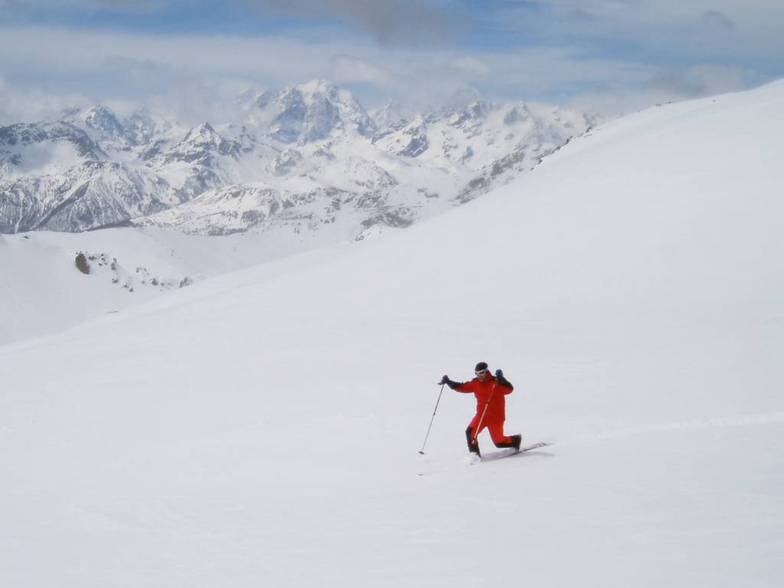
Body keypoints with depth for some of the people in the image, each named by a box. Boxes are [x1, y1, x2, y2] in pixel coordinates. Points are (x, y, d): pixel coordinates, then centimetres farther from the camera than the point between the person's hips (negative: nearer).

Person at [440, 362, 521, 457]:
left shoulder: (496, 382, -12)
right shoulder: (476, 383, 4)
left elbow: (509, 389, -25)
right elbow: (462, 387, 10)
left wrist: (501, 379, -40)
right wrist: (448, 382, 1)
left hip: (495, 417, -5)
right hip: (481, 415, 5)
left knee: (499, 442, 2)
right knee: (470, 432, -17)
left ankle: (516, 440, 30)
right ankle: (475, 453, -6)